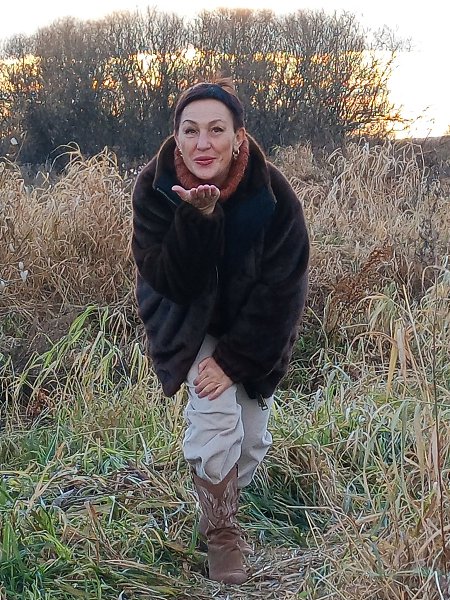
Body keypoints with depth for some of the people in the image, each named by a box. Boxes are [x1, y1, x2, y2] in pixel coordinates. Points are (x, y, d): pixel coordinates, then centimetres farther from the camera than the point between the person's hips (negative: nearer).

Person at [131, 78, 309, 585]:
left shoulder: (272, 193, -24)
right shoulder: (155, 188, -23)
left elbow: (282, 288, -21)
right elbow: (168, 282, -26)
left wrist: (236, 357, -23)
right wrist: (196, 217, -42)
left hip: (254, 329, 1)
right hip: (189, 324, -1)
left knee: (252, 436, 3)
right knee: (216, 413, -21)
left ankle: (220, 505, 34)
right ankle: (221, 531, 1)